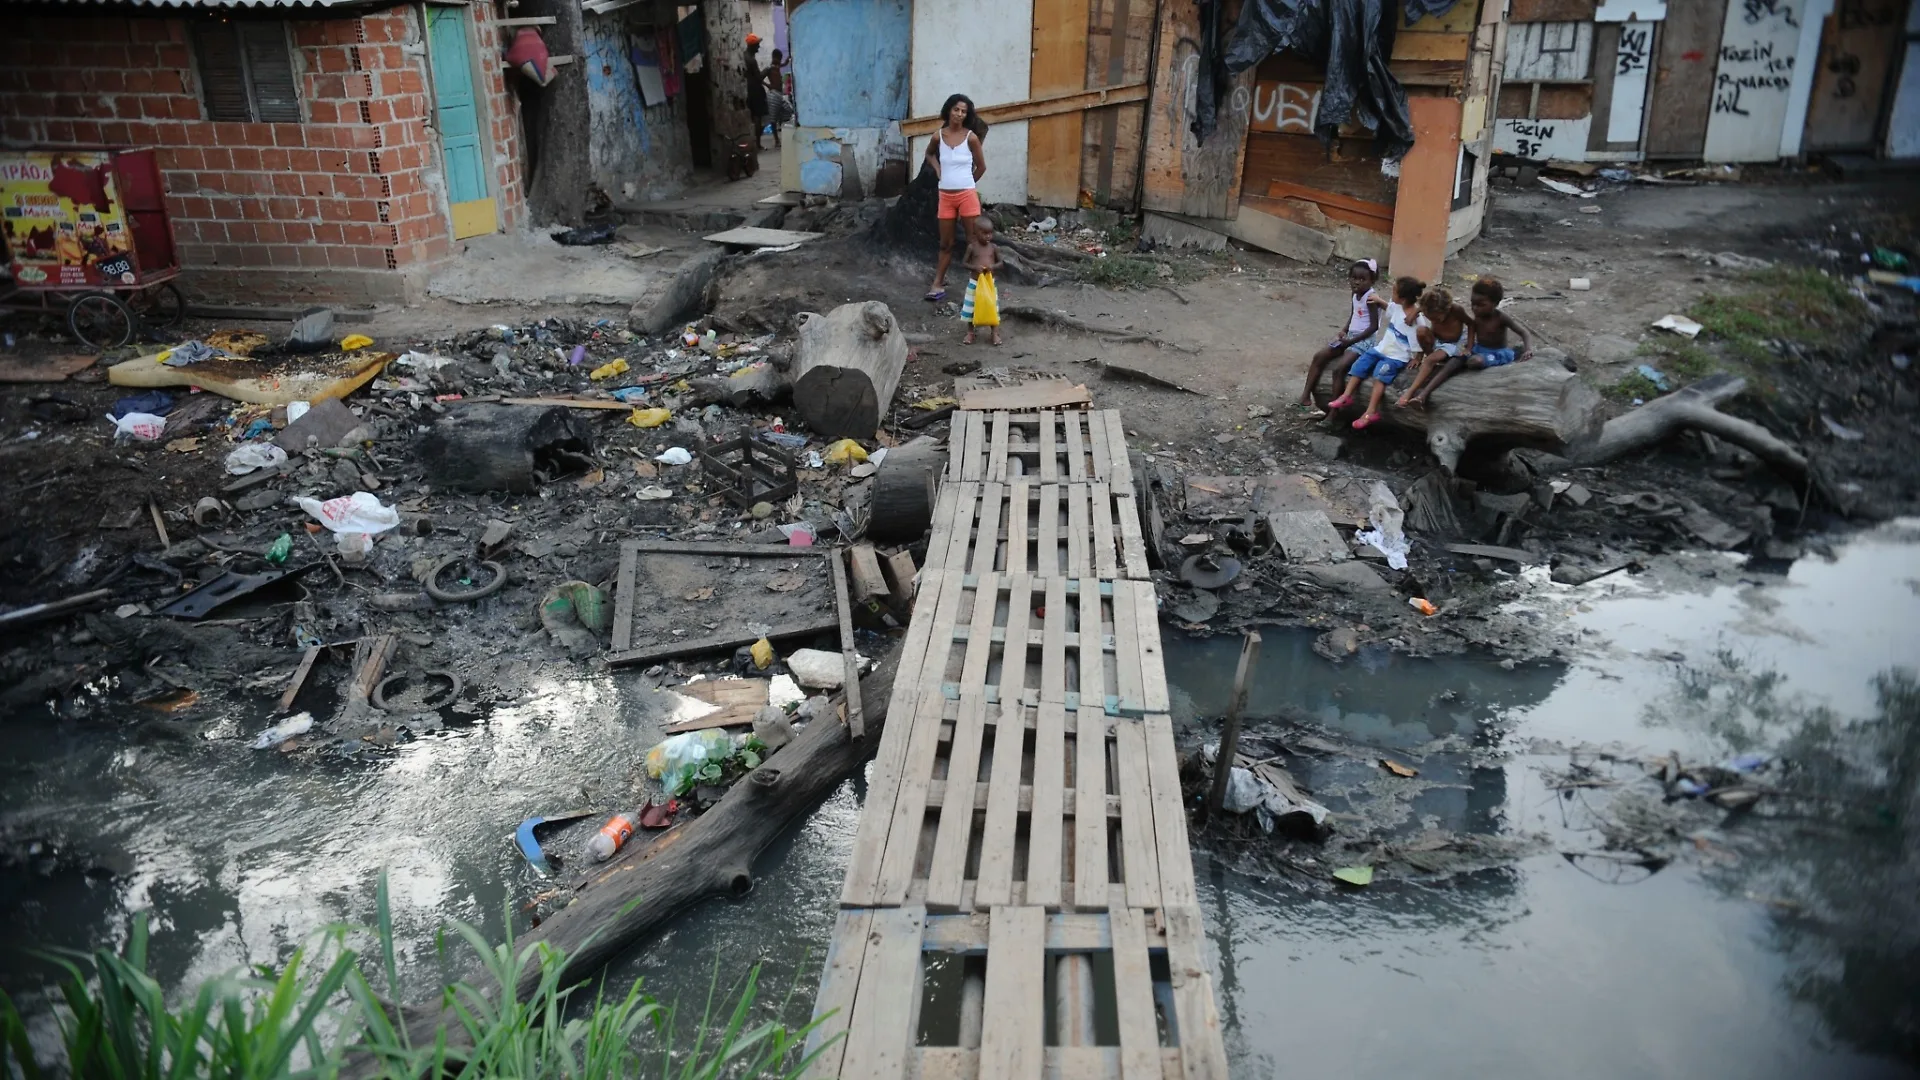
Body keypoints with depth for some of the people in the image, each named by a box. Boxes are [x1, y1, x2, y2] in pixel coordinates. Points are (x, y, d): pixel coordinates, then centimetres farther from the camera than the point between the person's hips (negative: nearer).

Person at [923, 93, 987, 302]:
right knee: (946, 243, 10)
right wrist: (939, 172, 8)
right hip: (946, 196, 3)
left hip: (967, 196, -3)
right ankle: (938, 284, 15)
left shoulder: (971, 137, -8)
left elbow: (981, 167, 3)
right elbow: (929, 154, 23)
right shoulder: (938, 136, 0)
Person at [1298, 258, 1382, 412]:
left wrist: (1352, 341, -20)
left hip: (1363, 341, -9)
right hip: (1350, 337, 9)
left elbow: (1374, 326, -20)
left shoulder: (1371, 297, -17)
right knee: (1319, 356, -2)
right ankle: (1306, 396, -3)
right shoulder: (1355, 294, 7)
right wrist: (1344, 332, 7)